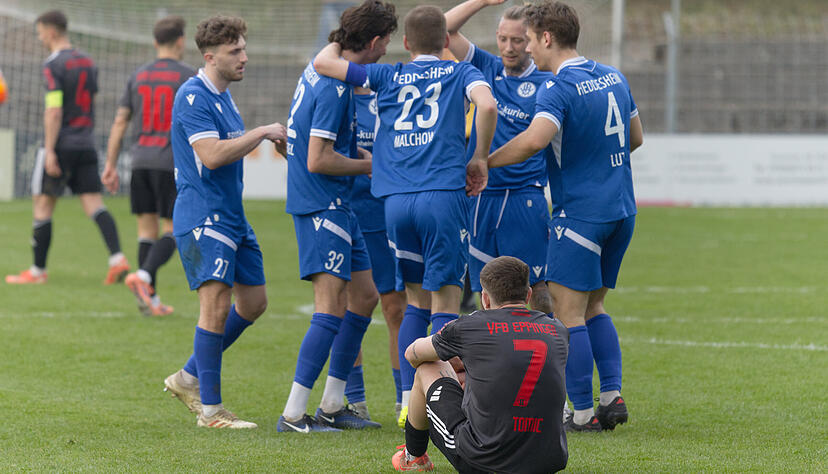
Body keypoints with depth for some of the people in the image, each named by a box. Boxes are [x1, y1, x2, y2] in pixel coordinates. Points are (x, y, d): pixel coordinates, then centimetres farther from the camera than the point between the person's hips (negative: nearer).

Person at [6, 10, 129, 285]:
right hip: (86, 144, 7)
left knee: (43, 205, 3)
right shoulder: (87, 62, 13)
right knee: (93, 203, 2)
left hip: (60, 146, -7)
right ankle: (117, 259, -15)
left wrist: (50, 151, -20)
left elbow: (54, 111, -19)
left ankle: (38, 270, 8)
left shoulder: (53, 65, -11)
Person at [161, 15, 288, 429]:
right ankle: (210, 409, -9)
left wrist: (273, 139, 19)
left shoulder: (223, 96, 16)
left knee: (253, 301, 11)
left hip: (232, 217, 10)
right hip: (203, 219, -10)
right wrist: (262, 133, -18)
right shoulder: (194, 97, -14)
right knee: (216, 303, -13)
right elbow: (211, 155, -25)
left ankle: (190, 378, 22)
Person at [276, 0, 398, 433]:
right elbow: (318, 161, -21)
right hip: (322, 206, -10)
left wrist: (364, 155, 17)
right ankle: (293, 414, -14)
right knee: (332, 308, -13)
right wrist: (370, 166, -8)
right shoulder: (335, 86, -19)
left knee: (364, 297, 14)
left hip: (337, 206, 10)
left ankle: (332, 406, 19)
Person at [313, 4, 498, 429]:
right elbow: (487, 105, -12)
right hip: (444, 197, -3)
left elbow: (323, 62, 17)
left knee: (417, 301, 16)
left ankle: (408, 405, 12)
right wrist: (480, 159, 0)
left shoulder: (387, 77, 15)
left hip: (396, 202, 3)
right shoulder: (461, 74, 9)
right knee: (444, 304, -1)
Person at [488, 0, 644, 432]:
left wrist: (482, 162, -21)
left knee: (568, 312, -2)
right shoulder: (613, 77, 10)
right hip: (621, 209, 8)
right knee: (593, 307, 18)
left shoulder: (558, 88, -15)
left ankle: (583, 413, -3)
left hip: (580, 213, -8)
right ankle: (612, 396, 9)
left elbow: (535, 138, -31)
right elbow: (635, 137, 21)